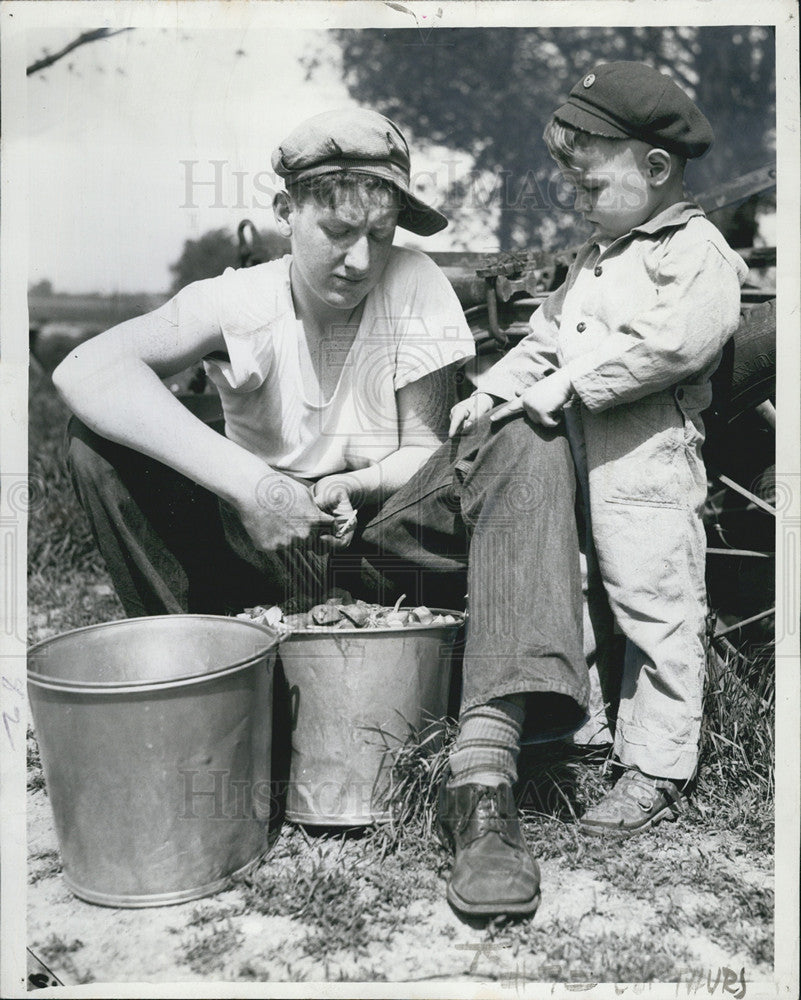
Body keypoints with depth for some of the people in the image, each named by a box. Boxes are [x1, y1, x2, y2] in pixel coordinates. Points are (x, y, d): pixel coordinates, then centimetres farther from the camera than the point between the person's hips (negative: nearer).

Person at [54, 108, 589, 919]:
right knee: (95, 434, -18)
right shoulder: (239, 300, -11)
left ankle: (482, 776, -37)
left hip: (387, 545, 1)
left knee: (529, 447, -24)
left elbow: (425, 451, -4)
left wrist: (349, 486, -27)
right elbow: (84, 370, -28)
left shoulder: (415, 288, -7)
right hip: (262, 550, 0)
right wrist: (247, 481, -38)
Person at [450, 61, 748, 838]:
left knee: (655, 613, -1)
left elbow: (665, 342, -23)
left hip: (649, 462, -9)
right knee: (595, 605, 17)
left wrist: (560, 387, -20)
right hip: (583, 454, 9)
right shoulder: (595, 258, 19)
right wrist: (492, 391, 8)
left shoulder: (697, 252, -9)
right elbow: (546, 335, 22)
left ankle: (659, 771, 11)